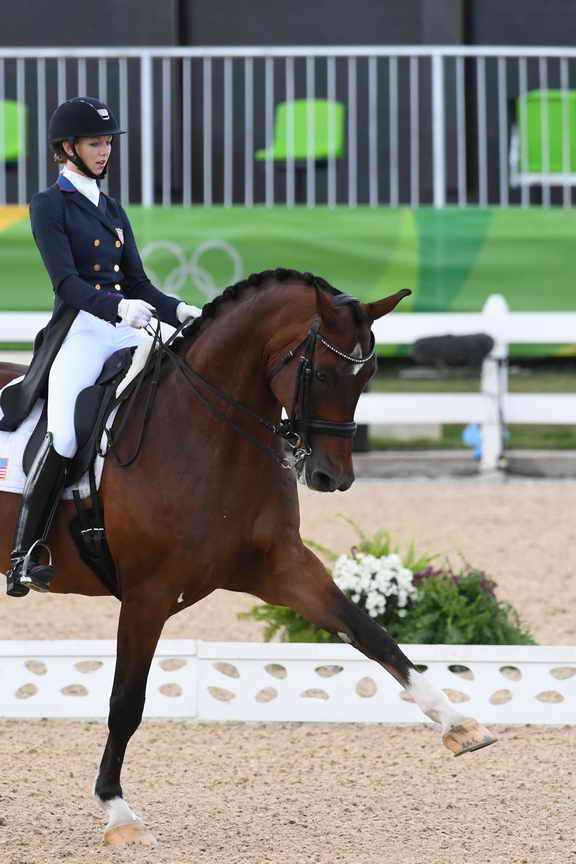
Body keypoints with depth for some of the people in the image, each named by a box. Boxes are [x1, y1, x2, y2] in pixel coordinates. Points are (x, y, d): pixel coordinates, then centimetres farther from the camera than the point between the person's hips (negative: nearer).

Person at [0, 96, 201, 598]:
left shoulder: (113, 211, 20)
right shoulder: (49, 207, 0)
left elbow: (137, 283, 15)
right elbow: (66, 282, -12)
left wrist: (178, 312, -4)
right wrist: (117, 307, -29)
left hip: (125, 331, 7)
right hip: (79, 330, -7)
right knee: (64, 440, -24)